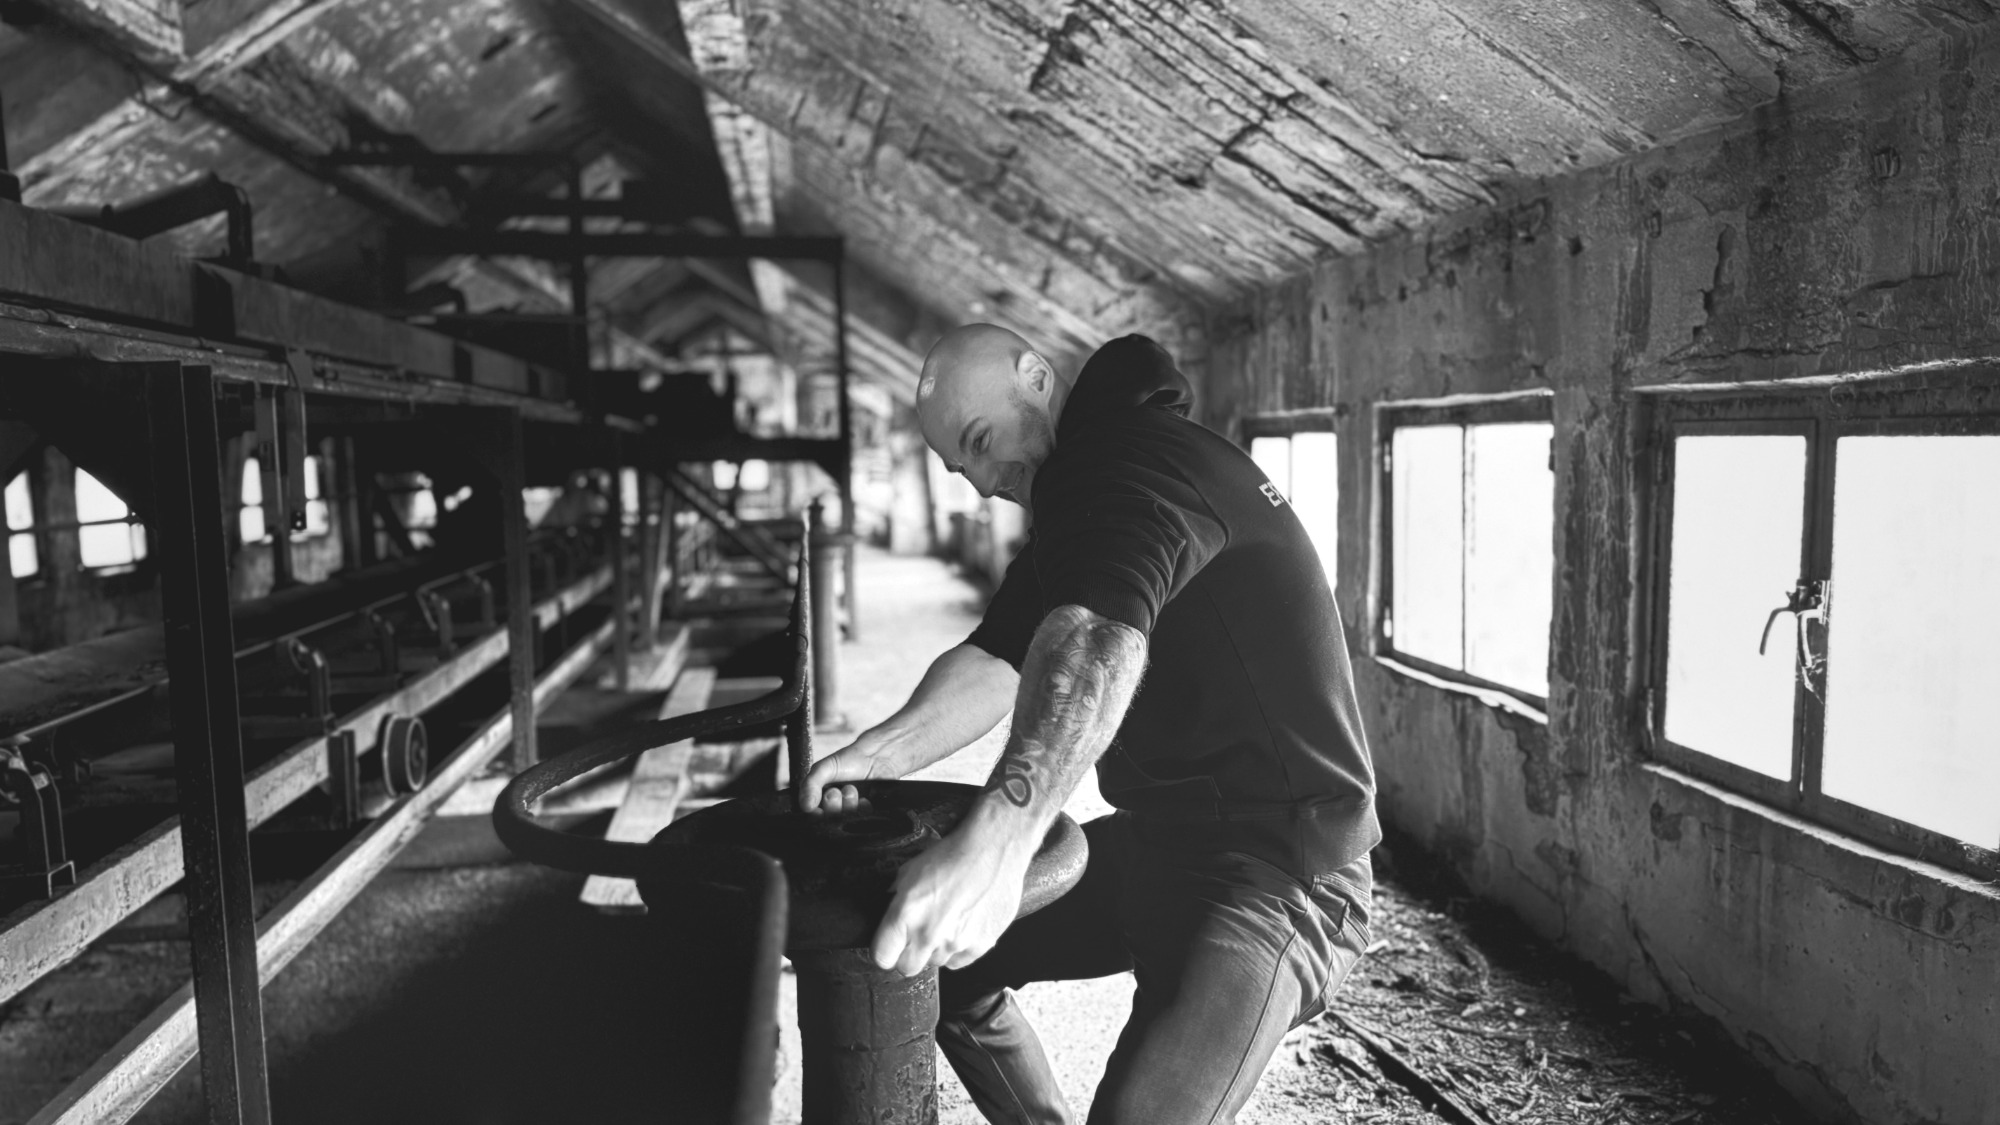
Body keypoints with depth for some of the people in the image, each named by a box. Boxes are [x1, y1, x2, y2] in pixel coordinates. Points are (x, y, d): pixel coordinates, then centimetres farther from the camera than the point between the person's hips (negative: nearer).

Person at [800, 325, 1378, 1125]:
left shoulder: (1138, 456, -18)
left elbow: (1098, 641, -38)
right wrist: (878, 751, -17)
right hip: (1162, 840, 10)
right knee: (943, 953, 13)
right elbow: (1000, 656, 0)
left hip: (1275, 859, -10)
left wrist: (995, 842, -51)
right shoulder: (1078, 499, 13)